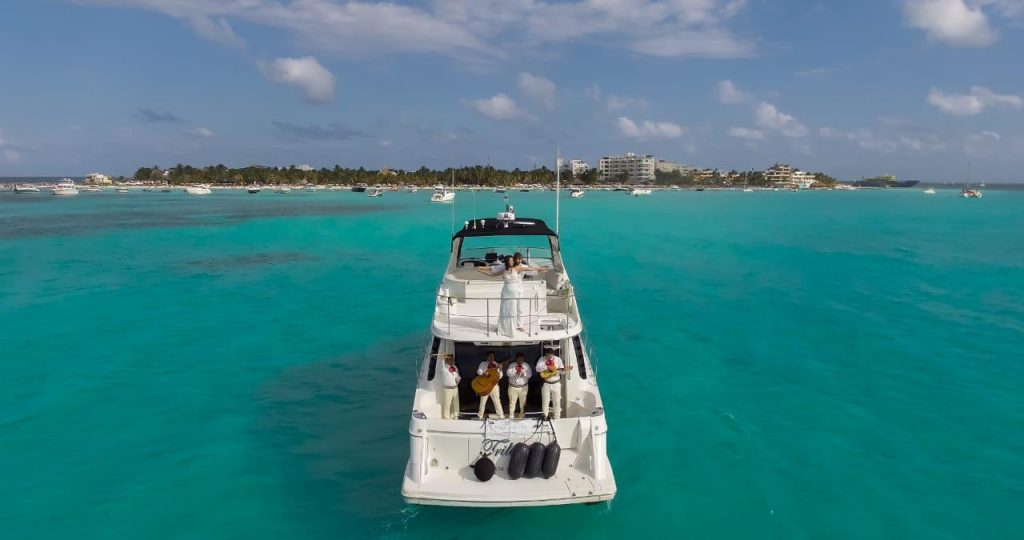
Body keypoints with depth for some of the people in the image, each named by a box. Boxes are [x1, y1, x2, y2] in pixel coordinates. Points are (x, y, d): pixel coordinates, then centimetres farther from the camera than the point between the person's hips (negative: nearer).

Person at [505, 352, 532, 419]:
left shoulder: (526, 365, 0)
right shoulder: (512, 365, -2)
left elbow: (529, 375, -8)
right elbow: (508, 373, -15)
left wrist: (523, 374, -25)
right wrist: (515, 372, -28)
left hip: (523, 387, 1)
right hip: (513, 387, -1)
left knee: (523, 402, 12)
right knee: (512, 402, 1)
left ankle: (522, 414, 30)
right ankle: (511, 415, 11)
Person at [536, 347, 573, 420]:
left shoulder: (558, 359, -1)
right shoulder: (542, 359, -3)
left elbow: (561, 370, -1)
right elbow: (537, 369, -15)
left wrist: (564, 369, -22)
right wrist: (547, 367, -24)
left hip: (556, 383, 1)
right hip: (546, 383, 0)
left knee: (557, 402, 6)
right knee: (545, 402, 4)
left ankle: (556, 419, 16)